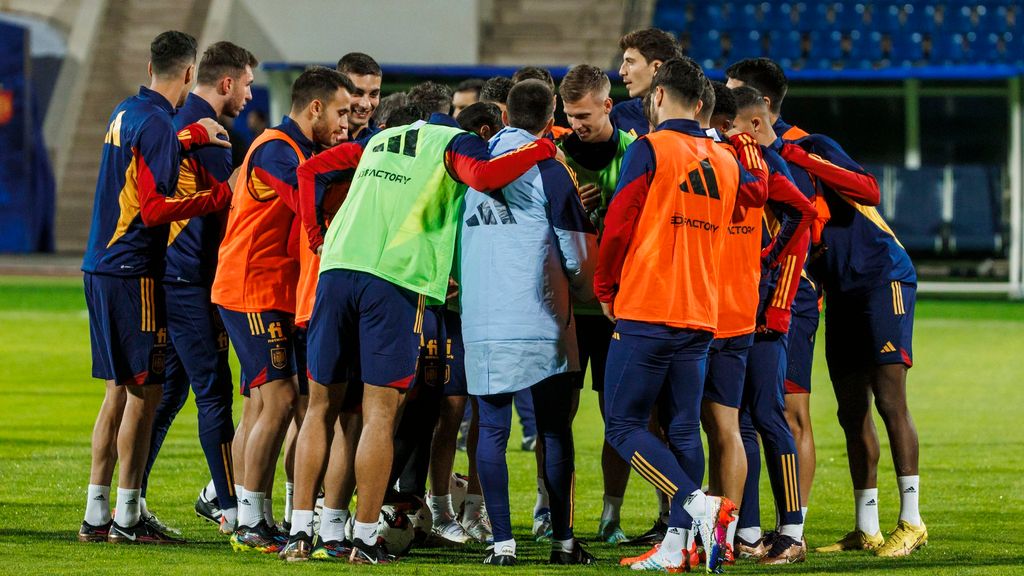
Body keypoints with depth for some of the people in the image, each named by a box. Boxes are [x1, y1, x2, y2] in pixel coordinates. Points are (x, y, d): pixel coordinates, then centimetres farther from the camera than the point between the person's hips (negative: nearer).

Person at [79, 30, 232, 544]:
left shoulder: (125, 113, 12)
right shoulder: (157, 125, -15)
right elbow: (156, 209, -20)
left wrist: (191, 136, 27)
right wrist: (222, 195, -17)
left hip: (102, 267, 9)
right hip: (133, 274, -9)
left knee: (120, 390, 14)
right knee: (144, 392, -3)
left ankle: (96, 515, 15)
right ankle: (126, 518, -2)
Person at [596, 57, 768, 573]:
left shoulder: (649, 149, -7)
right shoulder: (725, 160, 12)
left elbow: (619, 224, -10)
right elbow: (758, 190, 35)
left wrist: (605, 288, 4)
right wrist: (748, 145, 50)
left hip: (646, 313, -6)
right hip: (701, 316, 6)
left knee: (623, 424, -1)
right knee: (684, 430, 8)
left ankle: (699, 504, -17)